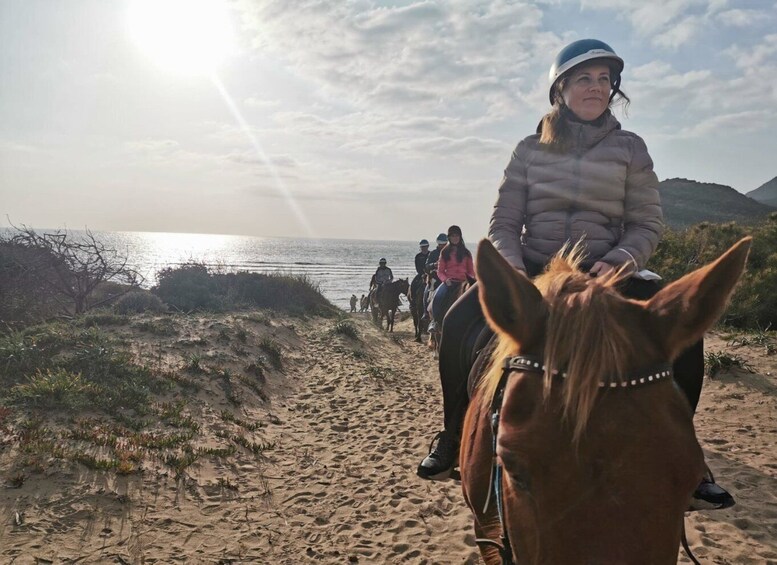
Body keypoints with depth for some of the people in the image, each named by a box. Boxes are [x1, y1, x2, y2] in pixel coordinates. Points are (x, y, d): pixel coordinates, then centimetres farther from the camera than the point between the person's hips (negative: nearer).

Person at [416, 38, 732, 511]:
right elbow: (503, 225, 3)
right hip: (532, 270, 0)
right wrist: (514, 272, -15)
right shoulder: (531, 149, 6)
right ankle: (455, 436, -3)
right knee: (459, 320, -25)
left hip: (606, 273, 1)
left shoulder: (630, 148, 6)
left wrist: (616, 262, -17)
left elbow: (648, 225, 3)